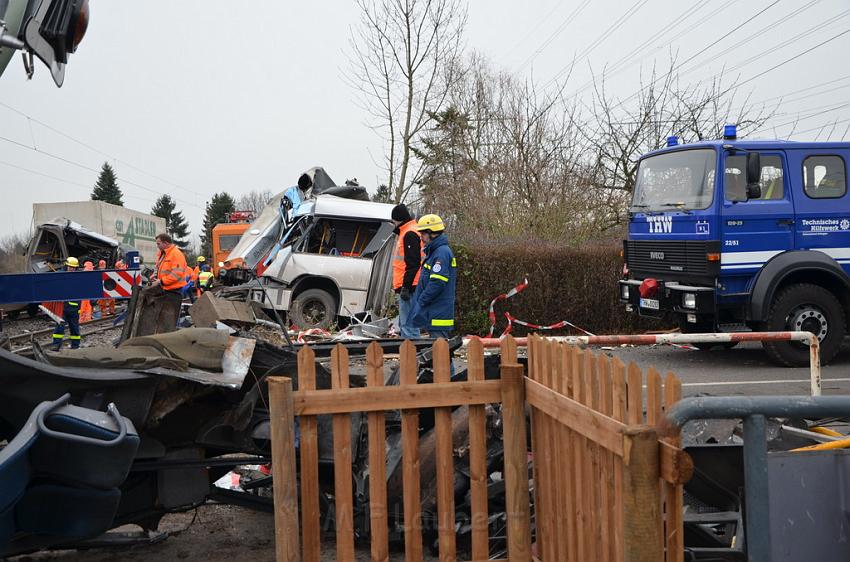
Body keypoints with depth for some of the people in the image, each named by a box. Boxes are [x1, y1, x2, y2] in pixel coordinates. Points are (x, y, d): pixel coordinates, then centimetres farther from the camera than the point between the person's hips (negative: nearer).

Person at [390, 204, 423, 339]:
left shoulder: (410, 234, -12)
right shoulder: (406, 233, 21)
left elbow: (412, 264, -20)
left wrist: (406, 287, -21)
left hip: (409, 287, -11)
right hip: (407, 286, 11)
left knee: (408, 324, -12)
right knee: (404, 324, 16)